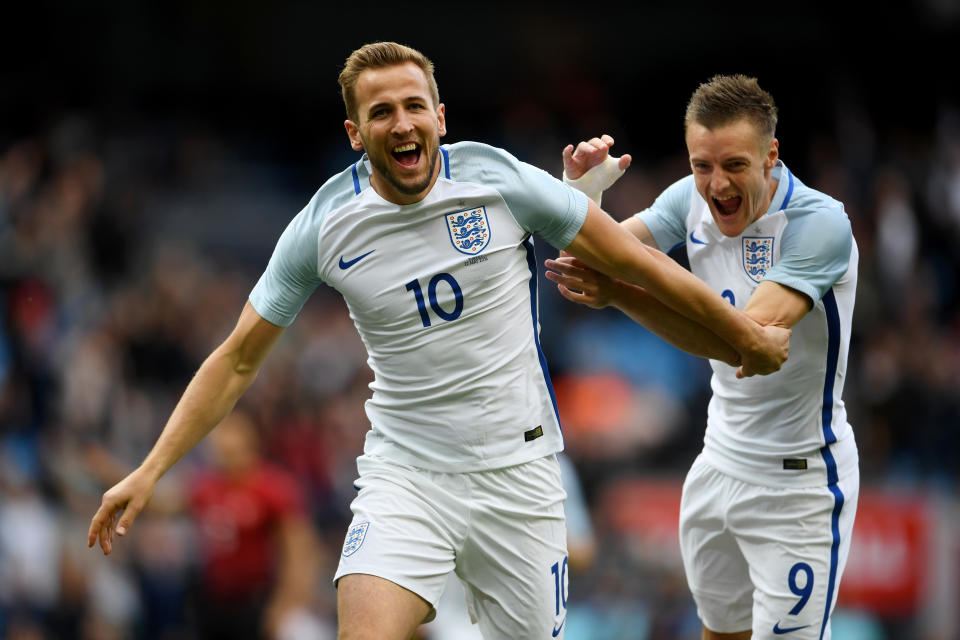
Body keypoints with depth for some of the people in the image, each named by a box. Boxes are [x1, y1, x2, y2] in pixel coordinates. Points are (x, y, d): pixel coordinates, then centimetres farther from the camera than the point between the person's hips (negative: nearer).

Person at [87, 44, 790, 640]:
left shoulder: (500, 181, -9)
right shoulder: (324, 227, -6)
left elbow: (633, 260, 2)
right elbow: (239, 358, 3)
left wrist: (746, 335, 8)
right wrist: (151, 470, -3)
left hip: (518, 471, 1)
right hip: (404, 473, -1)